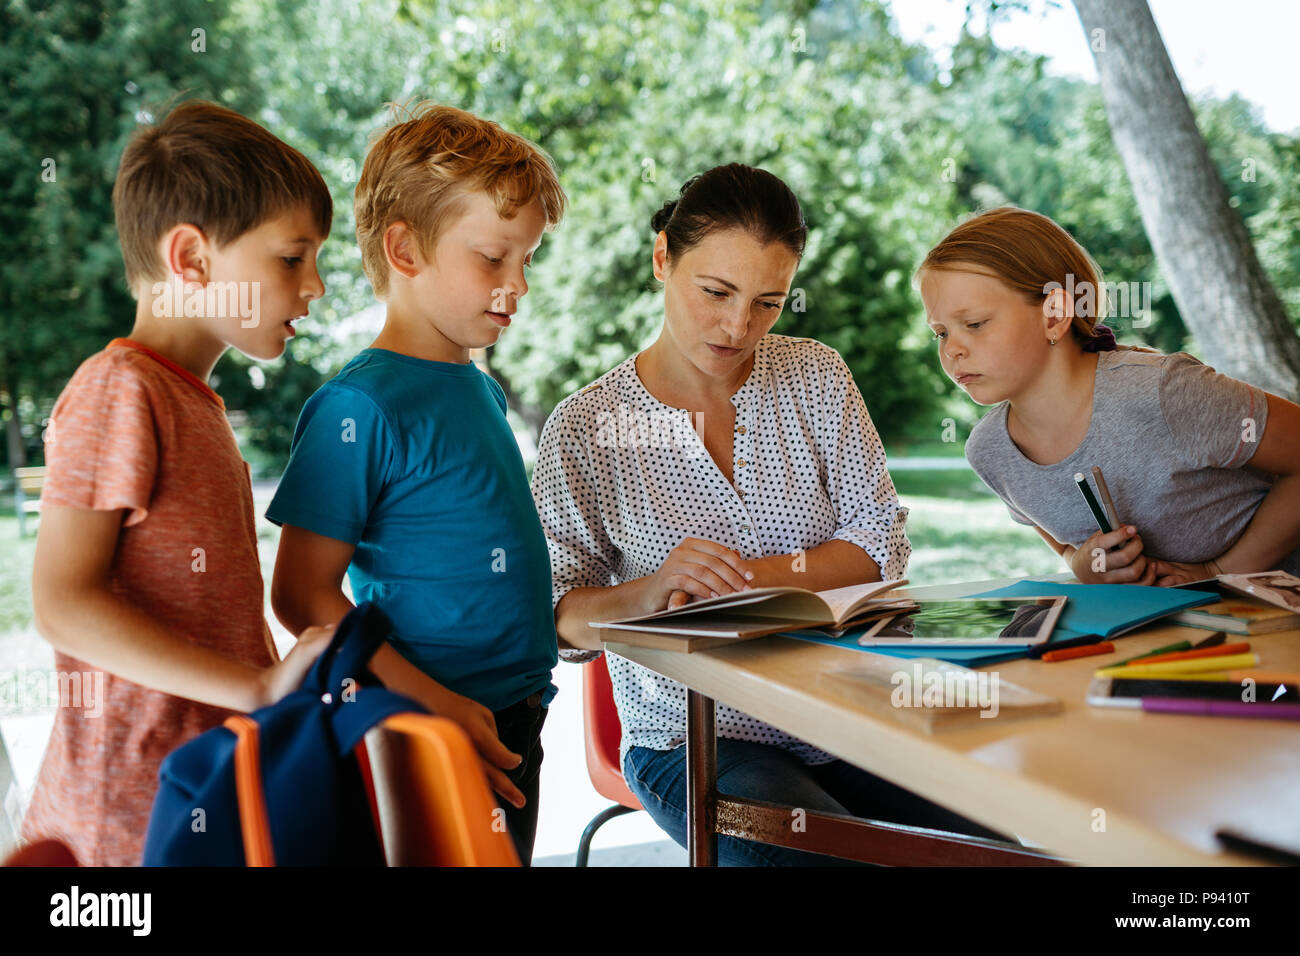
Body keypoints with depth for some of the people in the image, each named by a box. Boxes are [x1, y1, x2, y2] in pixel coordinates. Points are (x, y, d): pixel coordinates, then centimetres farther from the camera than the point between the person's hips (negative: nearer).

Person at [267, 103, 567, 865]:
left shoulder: (483, 392, 11)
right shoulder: (359, 407, -16)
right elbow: (303, 593, -18)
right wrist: (434, 705, -23)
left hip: (512, 730, 9)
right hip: (427, 740, -8)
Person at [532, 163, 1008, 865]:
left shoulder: (815, 376, 6)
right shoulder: (587, 428, -4)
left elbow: (883, 544, 0)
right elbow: (559, 617, -6)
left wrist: (749, 577, -15)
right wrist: (648, 592, -27)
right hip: (693, 741, -3)